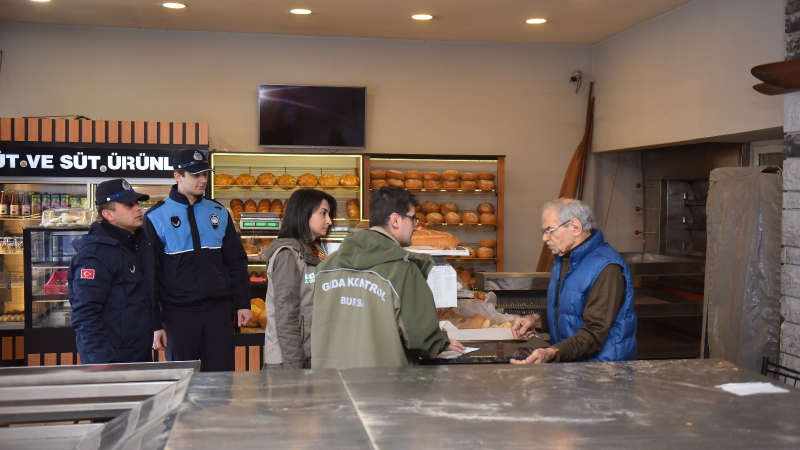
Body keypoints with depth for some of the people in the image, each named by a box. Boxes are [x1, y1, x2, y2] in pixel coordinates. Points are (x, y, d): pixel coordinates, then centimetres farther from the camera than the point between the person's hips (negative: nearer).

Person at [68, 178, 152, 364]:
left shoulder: (137, 244, 9)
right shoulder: (94, 253, -16)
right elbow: (85, 317, -22)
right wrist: (103, 365, -26)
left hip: (142, 356, 8)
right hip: (113, 362, -8)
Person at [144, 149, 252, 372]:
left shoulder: (219, 213, 7)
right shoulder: (156, 217, -3)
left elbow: (236, 262, 11)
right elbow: (150, 274, -3)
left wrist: (243, 303, 4)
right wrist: (155, 322, -6)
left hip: (219, 310, 3)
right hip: (178, 313, -2)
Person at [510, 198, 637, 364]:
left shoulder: (606, 268, -18)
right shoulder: (562, 259, 14)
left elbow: (595, 332, -23)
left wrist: (552, 353, -35)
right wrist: (536, 319, 8)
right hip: (566, 362, 8)